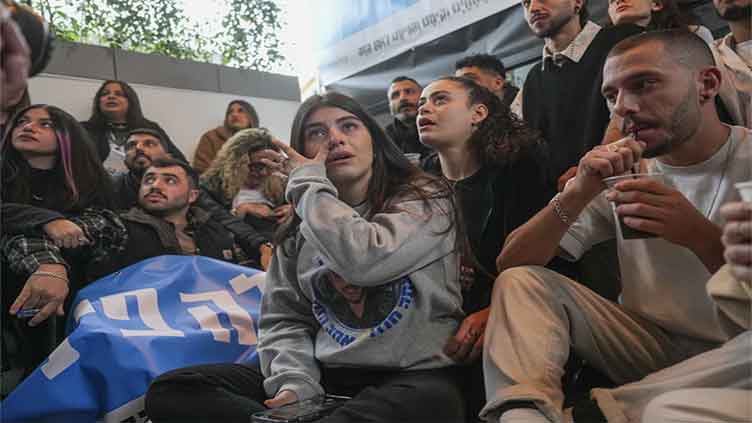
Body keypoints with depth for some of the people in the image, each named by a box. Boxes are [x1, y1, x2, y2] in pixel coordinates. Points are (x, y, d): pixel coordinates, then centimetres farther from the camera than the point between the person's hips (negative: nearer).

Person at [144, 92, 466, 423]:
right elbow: (283, 318, 10)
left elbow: (365, 261, -20)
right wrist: (296, 382, -11)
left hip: (412, 378, -4)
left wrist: (310, 185, -6)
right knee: (170, 391, -11)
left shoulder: (424, 199, -1)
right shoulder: (300, 230, 15)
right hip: (325, 374, 5)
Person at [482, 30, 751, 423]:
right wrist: (578, 193, -22)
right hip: (649, 345, 4)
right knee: (520, 282, -15)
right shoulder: (621, 170, 1)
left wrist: (702, 236, -30)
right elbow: (510, 263, -7)